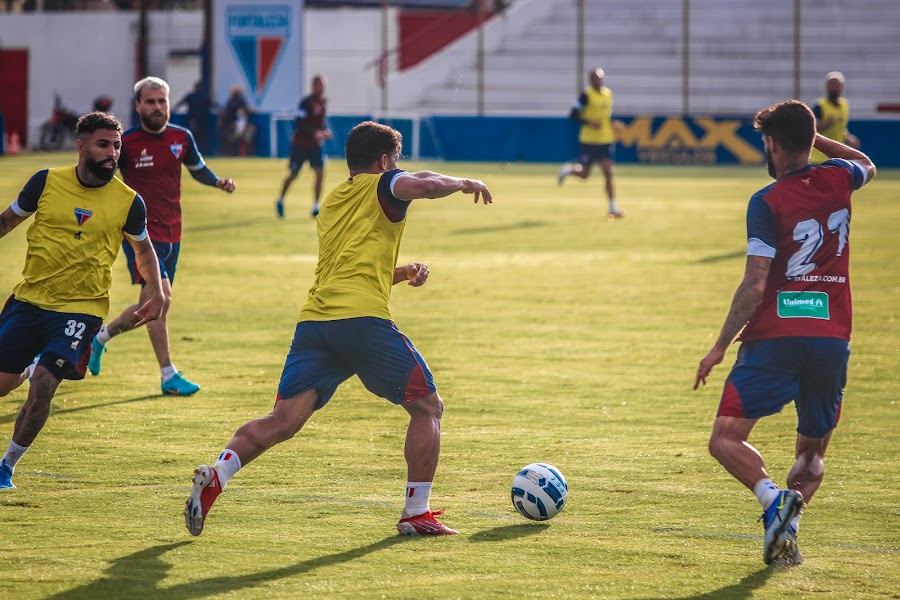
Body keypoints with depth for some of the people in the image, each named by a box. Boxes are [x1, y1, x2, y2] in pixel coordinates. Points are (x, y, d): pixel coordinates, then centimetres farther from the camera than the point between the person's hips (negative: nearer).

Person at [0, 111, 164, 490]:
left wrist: (156, 292, 3)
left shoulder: (128, 202, -3)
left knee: (43, 385, -17)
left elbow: (143, 249, 15)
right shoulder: (46, 182, -3)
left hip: (81, 308, -2)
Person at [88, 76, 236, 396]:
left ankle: (101, 336, 40)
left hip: (171, 234, 6)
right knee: (160, 298, -19)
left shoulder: (181, 137, 4)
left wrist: (219, 182, 2)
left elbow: (197, 167, 20)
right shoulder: (126, 142, -9)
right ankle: (169, 376, -13)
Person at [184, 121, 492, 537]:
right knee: (427, 407, 9)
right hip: (364, 319, -6)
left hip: (314, 319, 6)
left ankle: (216, 476, -24)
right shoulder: (381, 187, 8)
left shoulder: (331, 202, 31)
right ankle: (416, 514, 5)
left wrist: (399, 273, 29)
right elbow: (422, 185, -14)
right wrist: (463, 183, 4)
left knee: (285, 420, -2)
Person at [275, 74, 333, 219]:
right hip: (300, 144, -5)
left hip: (316, 145, 5)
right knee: (293, 175, 6)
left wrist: (326, 130, 0)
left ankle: (316, 207, -3)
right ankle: (280, 200, 28)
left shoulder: (323, 102, 5)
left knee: (320, 173, -9)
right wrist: (314, 133, -29)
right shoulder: (306, 102, -17)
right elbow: (299, 124, -21)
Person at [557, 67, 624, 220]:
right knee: (584, 174, 5)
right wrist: (589, 123, -23)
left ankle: (613, 208, -4)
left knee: (608, 172, -7)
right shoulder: (586, 95, -9)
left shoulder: (608, 94, 9)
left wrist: (613, 124, 5)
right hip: (589, 140, -4)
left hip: (606, 140, 4)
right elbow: (573, 116, -11)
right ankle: (568, 169, 40)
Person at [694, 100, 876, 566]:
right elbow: (867, 166, 34)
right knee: (813, 452, 17)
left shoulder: (768, 202, -7)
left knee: (726, 440, -2)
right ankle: (788, 527, -5)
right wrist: (816, 137, 29)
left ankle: (773, 498, -27)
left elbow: (755, 286, -13)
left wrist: (720, 346, -6)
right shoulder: (837, 180, 7)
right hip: (833, 338, 5)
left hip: (776, 337, -4)